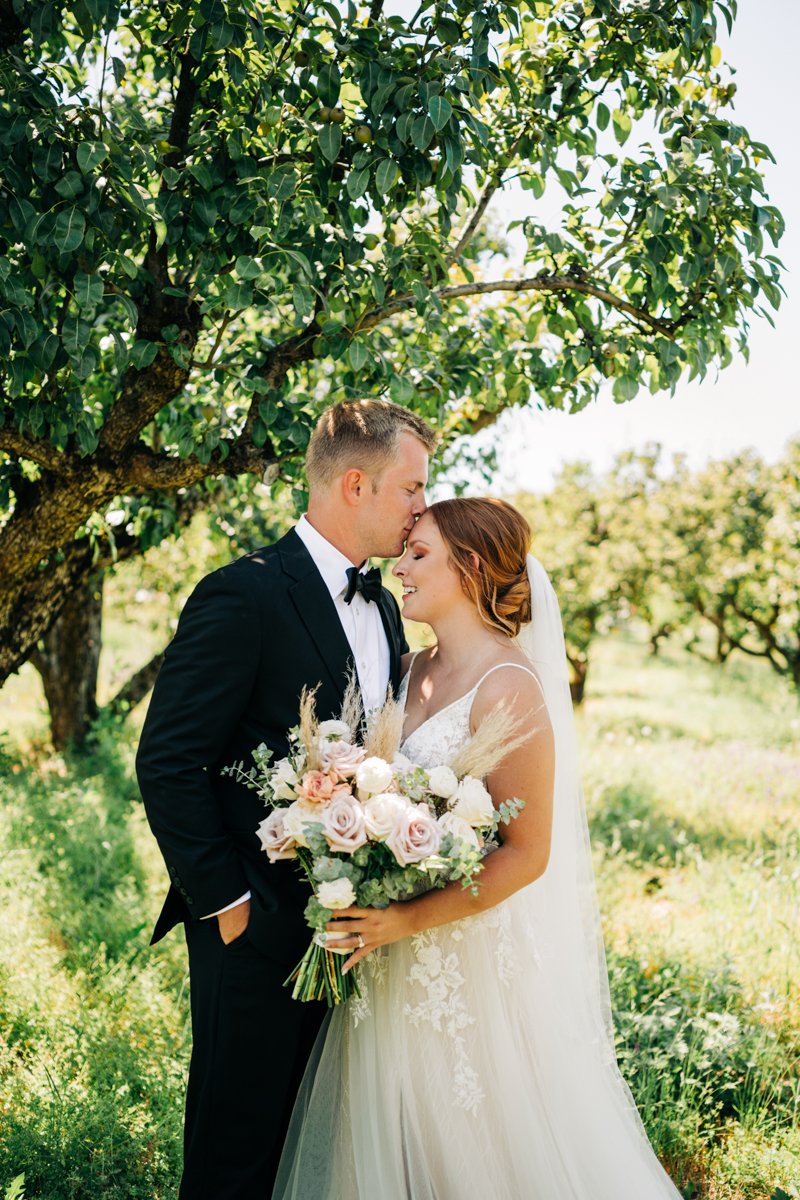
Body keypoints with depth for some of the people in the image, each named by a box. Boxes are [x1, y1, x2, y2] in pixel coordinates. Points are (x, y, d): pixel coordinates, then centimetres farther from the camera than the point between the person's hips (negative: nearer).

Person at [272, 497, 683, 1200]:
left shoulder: (509, 685, -18)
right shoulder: (416, 671, 6)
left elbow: (526, 853, -18)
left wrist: (409, 919, -24)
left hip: (474, 952, -7)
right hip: (400, 960, 7)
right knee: (391, 1141, 18)